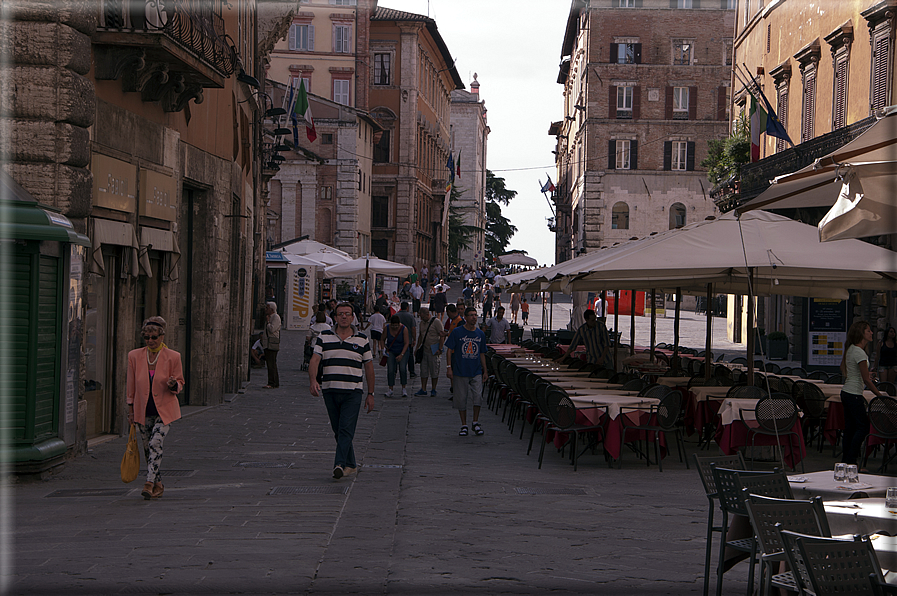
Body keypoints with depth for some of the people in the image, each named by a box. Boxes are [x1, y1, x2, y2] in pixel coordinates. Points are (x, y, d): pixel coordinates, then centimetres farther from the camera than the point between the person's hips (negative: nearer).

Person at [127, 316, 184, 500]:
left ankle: (149, 484, -18)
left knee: (155, 444, -18)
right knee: (148, 449, 8)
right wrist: (131, 410, 8)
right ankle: (158, 485, 23)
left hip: (164, 410, -3)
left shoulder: (173, 357, -6)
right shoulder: (134, 356, 0)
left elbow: (180, 383, 2)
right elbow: (131, 386, 8)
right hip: (143, 411, 3)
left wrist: (173, 385, -21)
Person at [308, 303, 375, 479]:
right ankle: (350, 464, 23)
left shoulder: (362, 340, 6)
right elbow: (314, 360, -5)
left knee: (346, 430, -13)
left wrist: (370, 394, 7)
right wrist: (313, 380, -24)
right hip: (329, 391, 2)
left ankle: (339, 465, -20)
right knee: (338, 431, 10)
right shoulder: (324, 338, 6)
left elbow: (369, 367, 10)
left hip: (353, 392, -2)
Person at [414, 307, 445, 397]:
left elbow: (442, 336, -11)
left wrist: (440, 349, -16)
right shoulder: (422, 322, 12)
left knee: (434, 371, 0)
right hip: (424, 350, 7)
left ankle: (433, 390, 9)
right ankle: (423, 390, 10)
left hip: (434, 351, -7)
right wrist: (417, 347, 19)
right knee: (423, 370, 6)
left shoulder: (436, 322, -10)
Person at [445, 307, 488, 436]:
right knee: (461, 399, 3)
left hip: (476, 372, 2)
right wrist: (449, 367, -8)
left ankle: (476, 422, 5)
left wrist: (485, 371, 13)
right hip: (460, 372, -2)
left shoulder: (480, 334, 8)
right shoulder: (457, 332, -2)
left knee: (478, 396, -11)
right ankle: (464, 425, 15)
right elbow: (449, 350, -1)